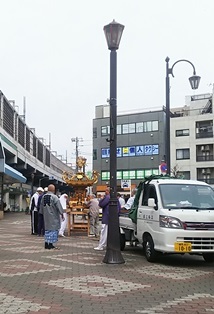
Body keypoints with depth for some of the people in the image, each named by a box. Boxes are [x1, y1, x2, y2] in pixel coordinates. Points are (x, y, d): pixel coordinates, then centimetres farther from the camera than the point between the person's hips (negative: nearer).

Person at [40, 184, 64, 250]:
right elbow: (59, 206, -14)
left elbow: (41, 206, 14)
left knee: (47, 229, 15)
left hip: (46, 216, 7)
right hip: (53, 216, -7)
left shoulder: (44, 197, 6)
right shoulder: (54, 197, -16)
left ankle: (46, 243, 14)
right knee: (53, 229, -1)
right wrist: (61, 213, -5)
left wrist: (43, 214, 24)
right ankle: (50, 244, -2)